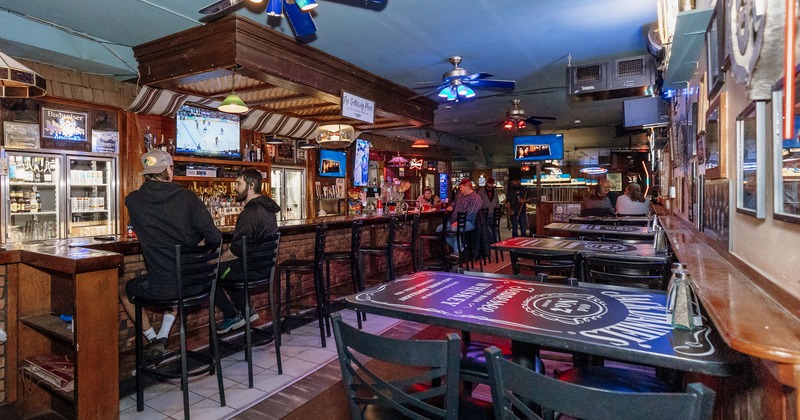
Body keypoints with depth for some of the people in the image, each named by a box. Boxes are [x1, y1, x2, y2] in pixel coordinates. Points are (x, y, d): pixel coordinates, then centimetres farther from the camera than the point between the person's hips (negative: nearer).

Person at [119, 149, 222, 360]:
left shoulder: (132, 201, -5)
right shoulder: (188, 197, -9)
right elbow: (214, 238, -12)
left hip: (160, 287, -1)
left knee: (125, 292, 33)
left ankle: (152, 339, 34)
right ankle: (163, 337, 28)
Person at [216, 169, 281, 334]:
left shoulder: (251, 212, -23)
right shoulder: (266, 207, 9)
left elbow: (236, 250, -24)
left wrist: (218, 261, -5)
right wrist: (223, 258, 13)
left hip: (253, 269, -10)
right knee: (227, 266, 29)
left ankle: (231, 316, 13)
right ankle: (245, 311, 29)